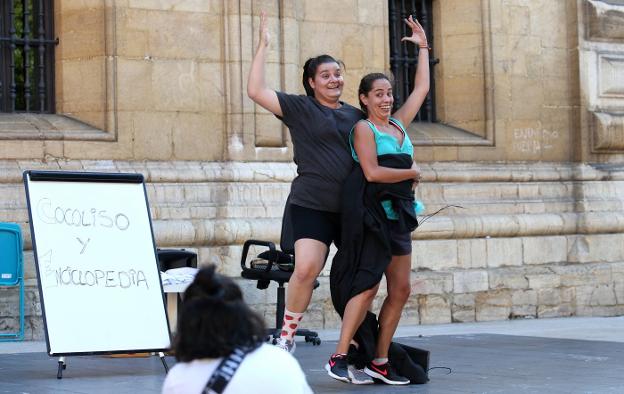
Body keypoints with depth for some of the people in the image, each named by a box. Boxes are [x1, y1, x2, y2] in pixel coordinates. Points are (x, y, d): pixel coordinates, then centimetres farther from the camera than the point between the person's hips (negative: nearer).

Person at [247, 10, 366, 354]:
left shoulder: (356, 115, 15)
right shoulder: (300, 108, 3)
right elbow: (256, 91, -9)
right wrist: (263, 46, -8)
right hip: (311, 205, -5)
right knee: (306, 269, -21)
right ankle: (286, 337, -2)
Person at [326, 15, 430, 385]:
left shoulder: (399, 124, 16)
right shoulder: (364, 128, -4)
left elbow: (422, 88, 23)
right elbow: (372, 172, -16)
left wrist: (423, 47, 24)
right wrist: (412, 173, -6)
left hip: (397, 214, 8)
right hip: (372, 211, -8)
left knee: (401, 290, 5)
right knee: (367, 285, -14)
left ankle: (380, 361, 10)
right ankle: (339, 358, -10)